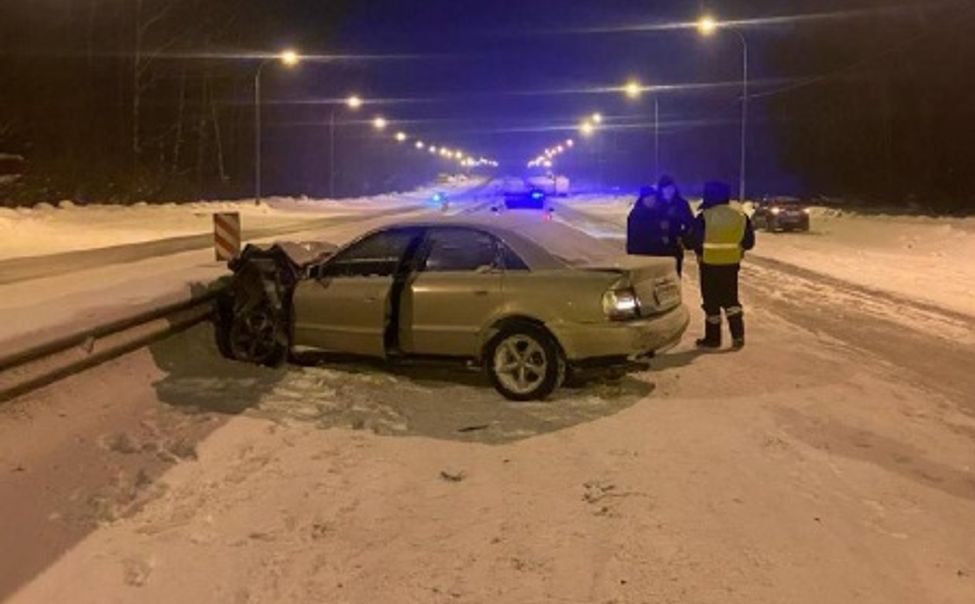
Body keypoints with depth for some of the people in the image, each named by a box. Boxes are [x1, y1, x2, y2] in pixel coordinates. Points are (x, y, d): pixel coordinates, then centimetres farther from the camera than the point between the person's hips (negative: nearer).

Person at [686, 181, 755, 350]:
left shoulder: (705, 217, -13)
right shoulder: (741, 216, 2)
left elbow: (693, 241, -11)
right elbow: (749, 242, 6)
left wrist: (700, 250, 11)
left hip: (710, 264, -4)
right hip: (732, 264, 4)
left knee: (712, 301, 5)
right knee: (731, 299, 15)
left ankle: (713, 338, 11)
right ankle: (738, 334, 5)